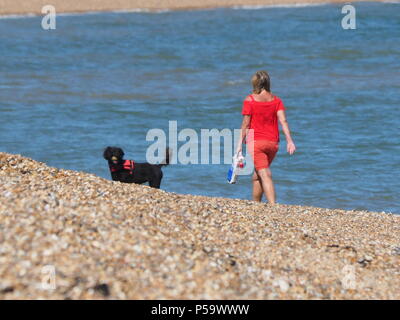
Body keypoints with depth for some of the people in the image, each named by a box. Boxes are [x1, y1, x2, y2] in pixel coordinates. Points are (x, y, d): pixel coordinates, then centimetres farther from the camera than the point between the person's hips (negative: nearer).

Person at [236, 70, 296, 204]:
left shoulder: (250, 100, -5)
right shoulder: (276, 100, 6)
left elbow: (245, 124, -7)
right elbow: (283, 121, -4)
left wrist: (240, 144, -3)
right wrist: (289, 140, -9)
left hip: (256, 142, -5)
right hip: (273, 143, 5)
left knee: (264, 175, -12)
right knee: (257, 176, 19)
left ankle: (273, 205, -27)